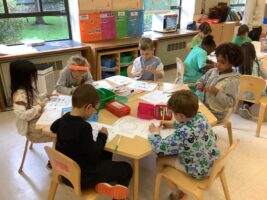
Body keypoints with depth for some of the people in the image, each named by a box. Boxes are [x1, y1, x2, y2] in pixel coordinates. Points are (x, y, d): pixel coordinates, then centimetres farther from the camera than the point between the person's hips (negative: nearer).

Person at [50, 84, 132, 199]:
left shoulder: (64, 118, -4)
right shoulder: (84, 127, -29)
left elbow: (53, 128, 19)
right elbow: (94, 154, -23)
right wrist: (102, 136, -8)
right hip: (80, 176, -8)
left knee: (106, 154, 25)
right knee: (126, 169, 0)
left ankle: (100, 182, 13)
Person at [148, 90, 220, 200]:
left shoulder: (182, 134, -37)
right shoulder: (201, 116, -14)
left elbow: (159, 148, -25)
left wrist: (155, 133, -8)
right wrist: (174, 125, 7)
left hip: (199, 170, -7)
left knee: (160, 160, 5)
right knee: (171, 152, 23)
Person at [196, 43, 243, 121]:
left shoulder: (233, 80, -18)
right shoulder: (213, 71, 0)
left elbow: (231, 102, -20)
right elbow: (202, 79, 15)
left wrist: (217, 92, -28)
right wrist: (200, 84, -8)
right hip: (203, 106, 6)